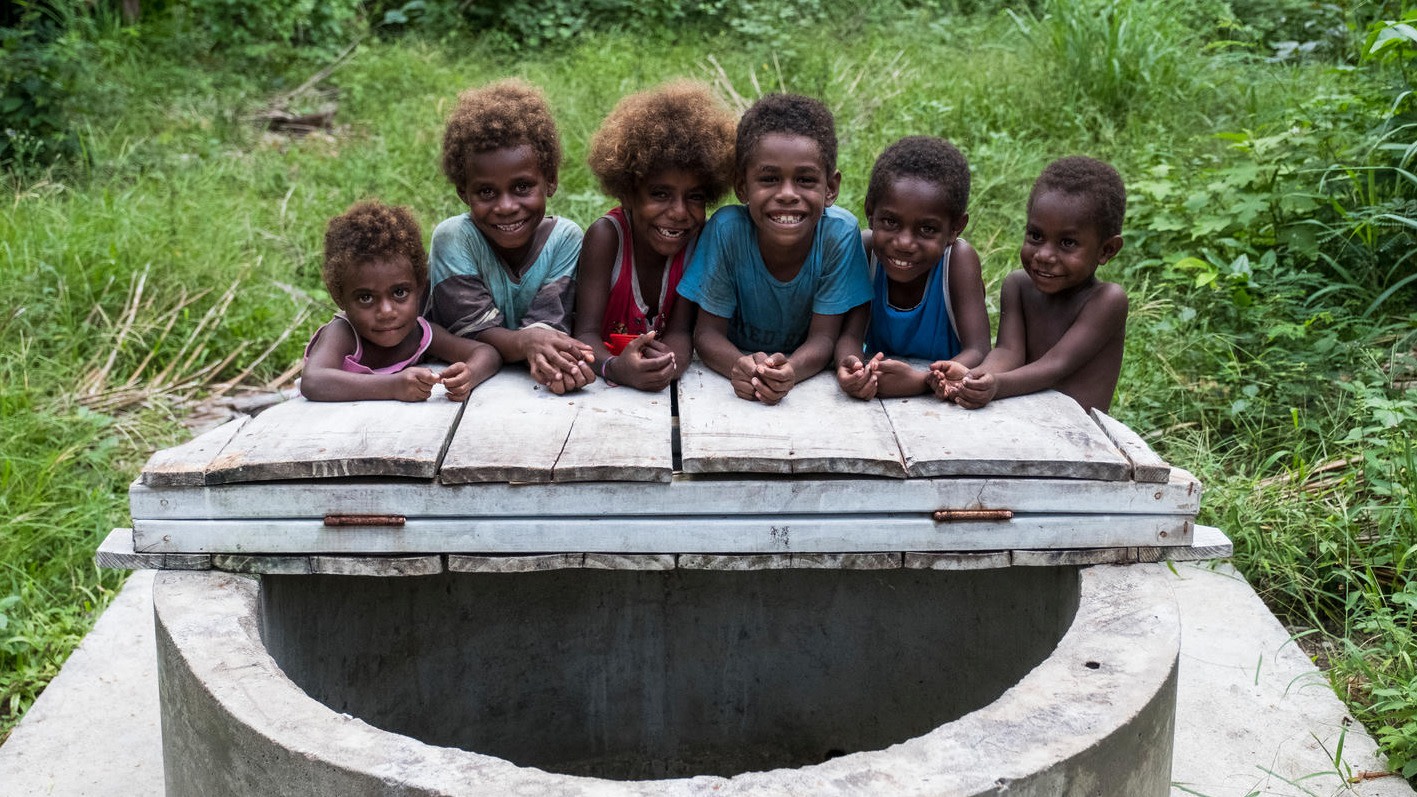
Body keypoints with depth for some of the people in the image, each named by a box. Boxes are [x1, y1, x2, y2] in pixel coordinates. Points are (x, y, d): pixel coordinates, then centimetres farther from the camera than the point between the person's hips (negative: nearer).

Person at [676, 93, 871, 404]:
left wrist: (790, 369, -38)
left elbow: (824, 338, -15)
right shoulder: (726, 229, -19)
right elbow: (707, 331, -13)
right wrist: (739, 366, -36)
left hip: (809, 377, 0)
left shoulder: (840, 234, -19)